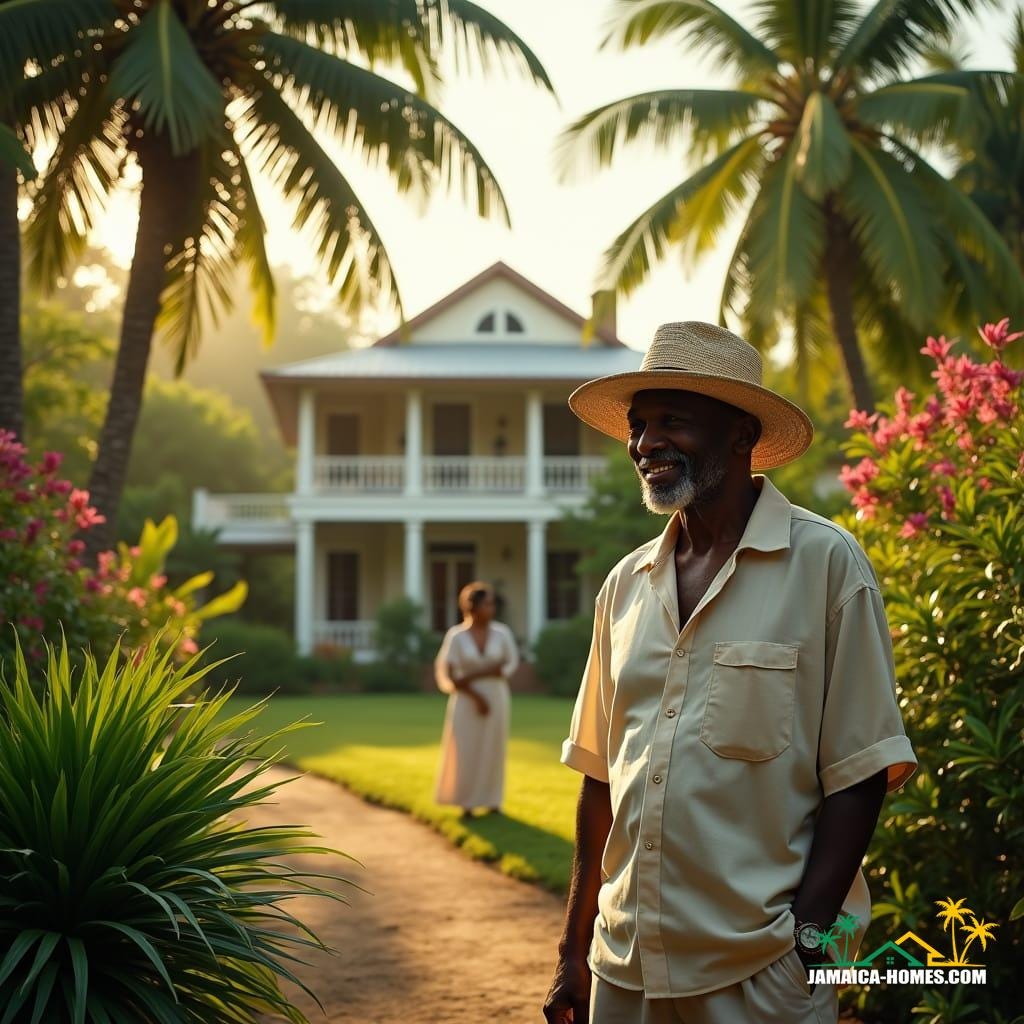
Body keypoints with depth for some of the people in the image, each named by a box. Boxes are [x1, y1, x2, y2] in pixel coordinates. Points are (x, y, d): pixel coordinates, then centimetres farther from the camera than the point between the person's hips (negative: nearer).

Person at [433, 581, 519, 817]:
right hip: (467, 701, -1)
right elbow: (446, 674, -10)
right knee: (465, 751, -1)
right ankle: (466, 801, 13)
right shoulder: (456, 636, -9)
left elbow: (510, 664, -12)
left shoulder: (502, 633, -5)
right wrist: (476, 695, -19)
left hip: (496, 697, 1)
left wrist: (471, 677, -19)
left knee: (492, 750, 6)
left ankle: (491, 799, 17)